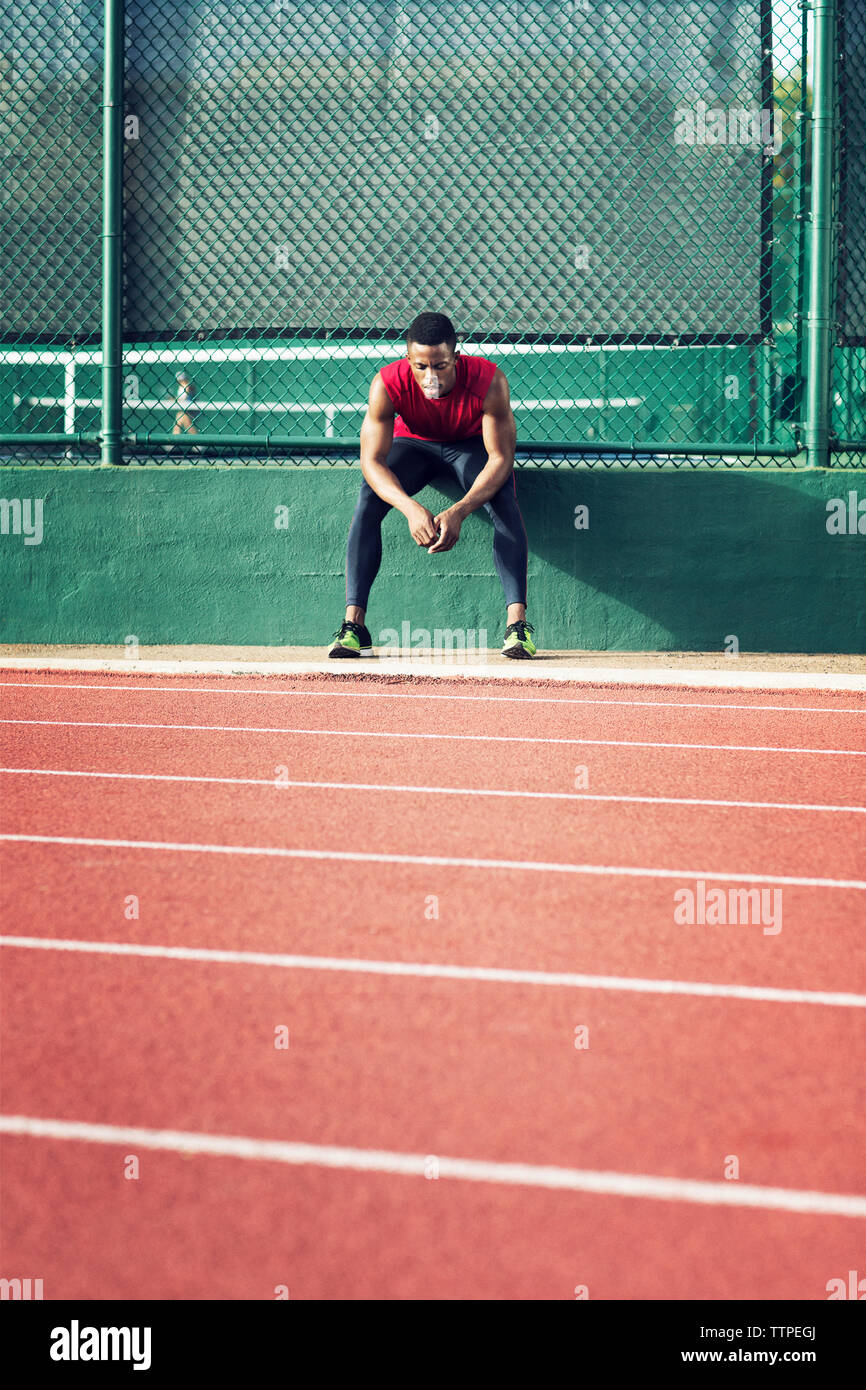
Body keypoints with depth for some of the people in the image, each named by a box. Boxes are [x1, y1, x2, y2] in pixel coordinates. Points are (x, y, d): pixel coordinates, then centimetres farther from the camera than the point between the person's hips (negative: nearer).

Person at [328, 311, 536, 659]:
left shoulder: (488, 380, -35)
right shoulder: (388, 385, -32)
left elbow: (501, 458, -32)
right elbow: (372, 461, -32)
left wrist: (458, 512, -47)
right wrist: (410, 507, -51)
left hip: (472, 445, -1)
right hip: (413, 444, 1)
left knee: (505, 503, -30)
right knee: (368, 500, -25)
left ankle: (517, 622, -33)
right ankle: (353, 624, -24)